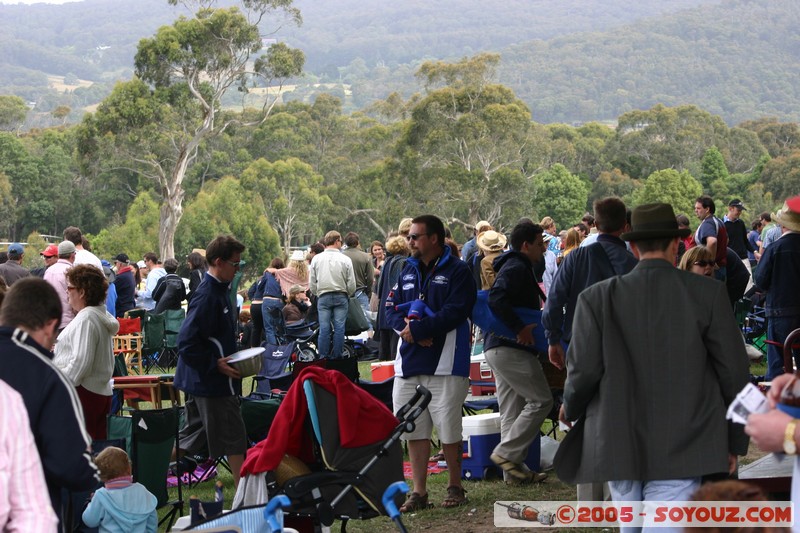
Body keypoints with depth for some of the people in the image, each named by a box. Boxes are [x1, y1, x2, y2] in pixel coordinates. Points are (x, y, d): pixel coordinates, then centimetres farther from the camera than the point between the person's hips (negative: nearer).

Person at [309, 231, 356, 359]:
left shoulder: (316, 259, 2)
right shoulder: (345, 259, -3)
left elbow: (312, 283, 5)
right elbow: (351, 284, 0)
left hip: (323, 297, 1)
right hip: (341, 297, -1)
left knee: (324, 328, 1)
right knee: (339, 328, 0)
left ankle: (323, 357, -1)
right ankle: (336, 357, -1)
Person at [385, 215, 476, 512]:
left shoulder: (457, 271, -5)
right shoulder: (408, 271, 15)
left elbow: (455, 312, -16)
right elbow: (391, 310, 11)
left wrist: (418, 329, -17)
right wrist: (407, 327, -10)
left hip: (444, 364, -6)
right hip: (409, 363, 6)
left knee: (448, 431, 0)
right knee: (414, 430, 7)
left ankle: (455, 487, 17)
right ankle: (419, 492, 15)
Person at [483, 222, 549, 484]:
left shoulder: (517, 267, 22)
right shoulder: (517, 268, -11)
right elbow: (496, 298, -27)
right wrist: (520, 328, -27)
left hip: (499, 348, 11)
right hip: (512, 348, -11)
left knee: (512, 410, 11)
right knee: (540, 400, -7)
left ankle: (513, 468, 13)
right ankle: (507, 453, -7)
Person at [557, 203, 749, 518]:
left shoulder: (598, 298, -3)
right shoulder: (708, 294, -3)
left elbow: (584, 370, -6)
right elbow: (734, 371, -1)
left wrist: (571, 408, 16)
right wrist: (735, 439, 11)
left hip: (621, 445, 2)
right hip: (681, 452, -2)